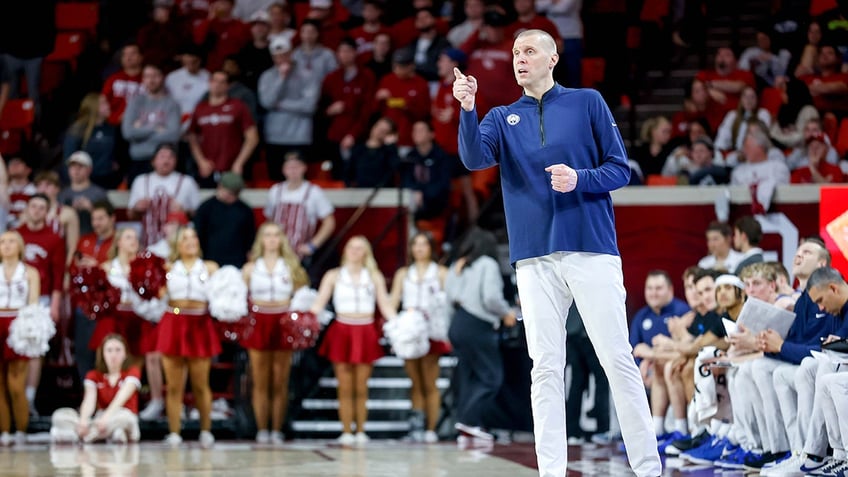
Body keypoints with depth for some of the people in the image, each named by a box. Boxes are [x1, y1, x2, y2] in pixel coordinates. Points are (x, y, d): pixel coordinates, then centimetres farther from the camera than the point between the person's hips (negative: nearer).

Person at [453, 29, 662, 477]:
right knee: (545, 369, 1)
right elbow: (474, 158, -6)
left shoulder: (588, 103, 7)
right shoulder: (502, 118, 13)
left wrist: (578, 180, -14)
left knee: (618, 360, -5)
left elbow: (619, 169, 4)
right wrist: (467, 109, -23)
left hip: (593, 250, -2)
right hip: (535, 259, 2)